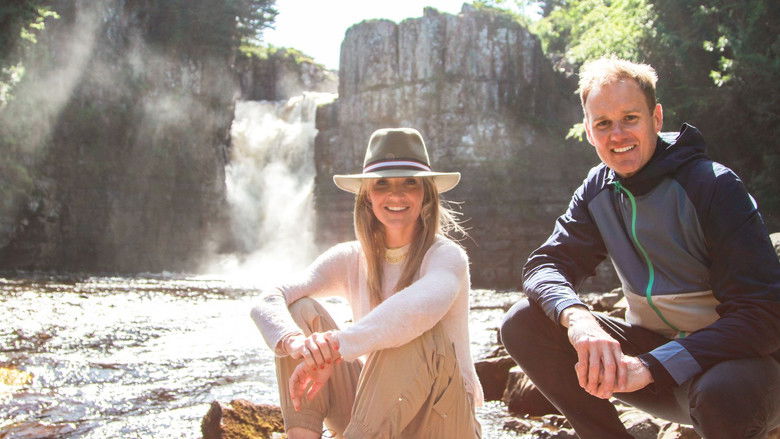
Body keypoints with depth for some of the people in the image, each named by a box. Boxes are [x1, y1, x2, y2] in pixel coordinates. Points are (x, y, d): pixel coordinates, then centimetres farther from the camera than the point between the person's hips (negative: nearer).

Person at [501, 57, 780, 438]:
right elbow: (545, 264, -6)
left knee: (723, 395, -40)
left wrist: (651, 365, -33)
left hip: (727, 357, -5)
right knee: (523, 324, -12)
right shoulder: (597, 191, 2)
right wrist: (575, 316, -31)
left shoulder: (713, 186, -17)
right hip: (651, 346, 5)